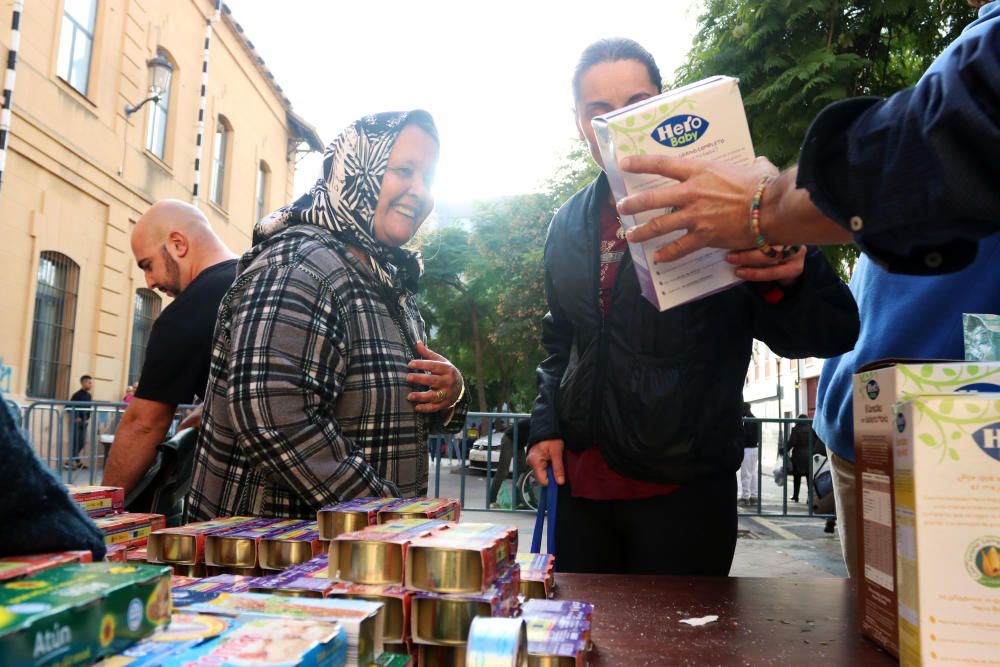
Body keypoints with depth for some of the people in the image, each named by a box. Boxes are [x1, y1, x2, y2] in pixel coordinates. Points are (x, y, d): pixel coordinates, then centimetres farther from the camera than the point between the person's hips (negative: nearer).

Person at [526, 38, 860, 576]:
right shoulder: (569, 224, 9)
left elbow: (829, 332, -12)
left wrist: (788, 279, -33)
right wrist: (549, 424, 11)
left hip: (683, 489, -4)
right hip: (582, 483, 5)